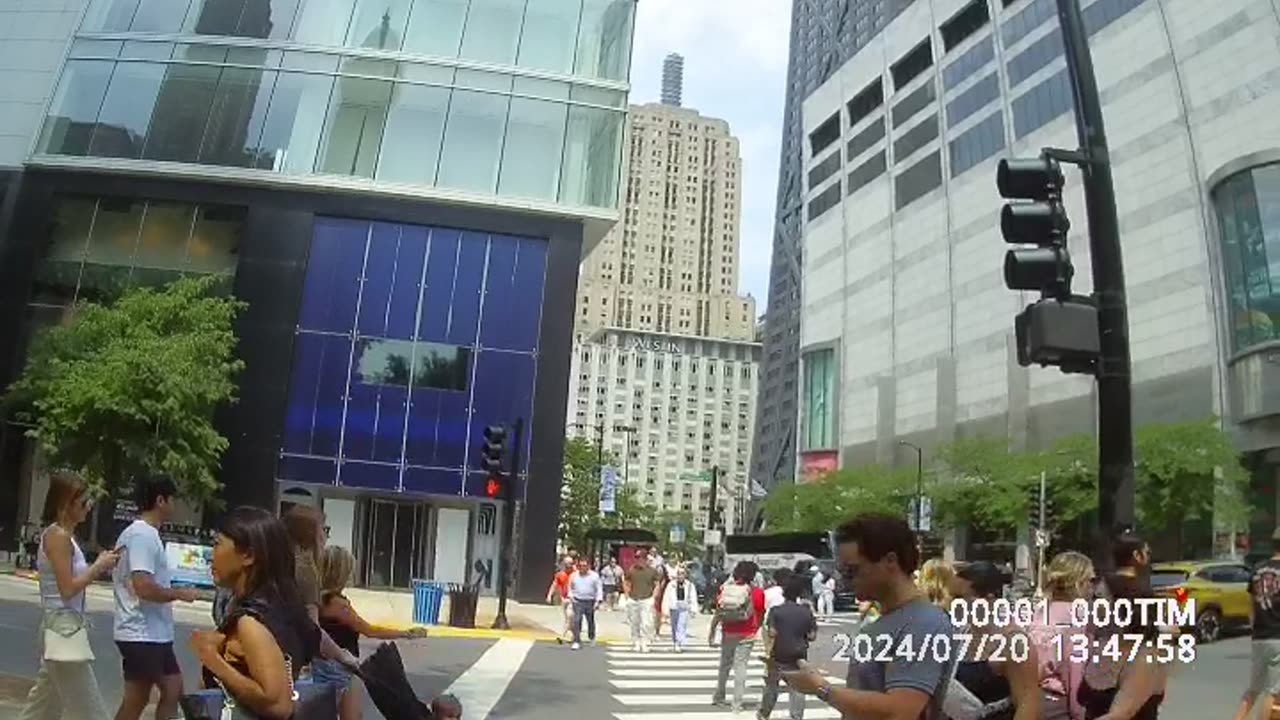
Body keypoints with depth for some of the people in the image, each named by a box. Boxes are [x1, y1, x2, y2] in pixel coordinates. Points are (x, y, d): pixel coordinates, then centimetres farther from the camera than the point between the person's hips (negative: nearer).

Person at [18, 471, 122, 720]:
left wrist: (99, 566, 3)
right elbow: (68, 588, -21)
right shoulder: (58, 536, -16)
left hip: (65, 625, 10)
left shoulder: (64, 535, 13)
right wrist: (99, 565, -11)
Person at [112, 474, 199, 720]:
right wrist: (179, 593, -14)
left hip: (154, 633, 10)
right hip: (142, 634, -10)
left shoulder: (143, 533, 13)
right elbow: (143, 587, -27)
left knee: (173, 689, 15)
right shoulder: (143, 535, -19)